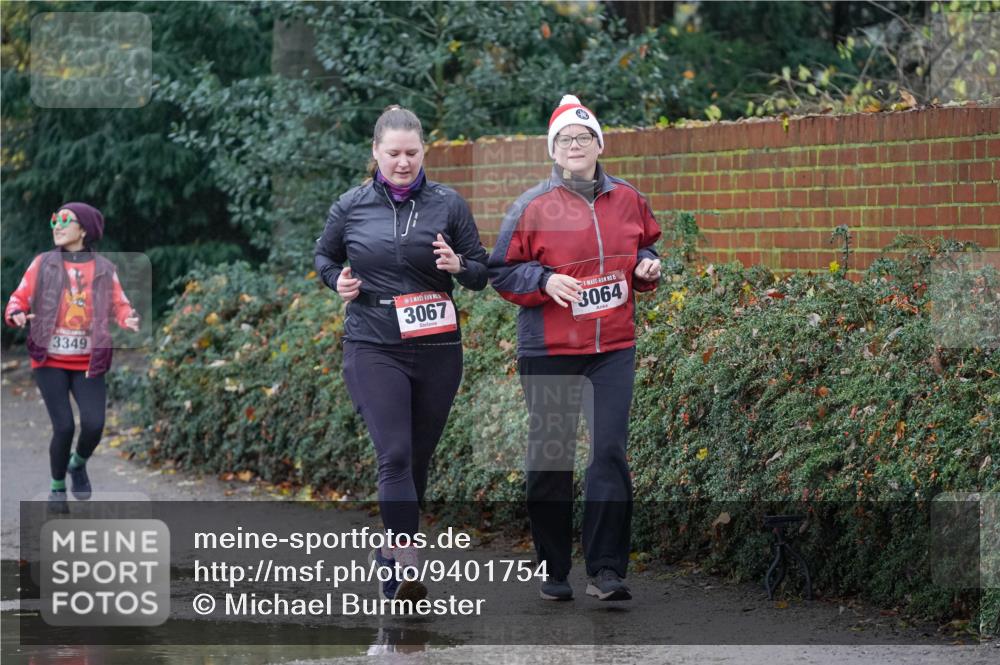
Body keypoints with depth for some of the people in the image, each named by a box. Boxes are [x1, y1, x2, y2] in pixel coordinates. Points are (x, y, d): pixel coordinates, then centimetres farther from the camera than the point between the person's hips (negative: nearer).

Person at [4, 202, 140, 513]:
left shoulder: (104, 269, 4)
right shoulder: (43, 263, 2)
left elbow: (120, 307, 3)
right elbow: (19, 298, 3)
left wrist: (129, 320, -20)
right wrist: (16, 315, -20)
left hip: (88, 363, 1)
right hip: (50, 361, -1)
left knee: (94, 425, -15)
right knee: (64, 427, -13)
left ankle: (78, 464, 20)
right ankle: (57, 487, 13)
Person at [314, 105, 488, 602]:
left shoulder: (448, 204, 3)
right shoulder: (351, 207, 3)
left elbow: (481, 274, 8)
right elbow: (324, 256, 20)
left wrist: (459, 266, -14)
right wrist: (338, 282, -1)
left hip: (437, 350, 2)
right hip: (373, 349, -2)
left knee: (418, 458, 11)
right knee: (395, 455, -16)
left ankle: (394, 546, 30)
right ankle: (407, 564, -22)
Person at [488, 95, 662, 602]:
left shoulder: (627, 200, 7)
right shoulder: (534, 206, -3)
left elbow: (643, 249, 24)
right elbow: (502, 271, 0)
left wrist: (646, 267, 2)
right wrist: (544, 281, -16)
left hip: (613, 349, 2)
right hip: (549, 351, -2)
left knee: (610, 452, -8)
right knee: (550, 458, 3)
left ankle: (606, 570, -6)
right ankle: (553, 571, 15)